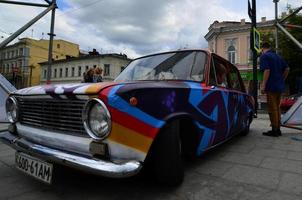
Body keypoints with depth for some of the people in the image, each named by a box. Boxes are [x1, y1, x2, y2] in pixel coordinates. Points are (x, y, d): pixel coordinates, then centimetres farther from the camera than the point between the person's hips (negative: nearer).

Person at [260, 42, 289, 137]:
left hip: (271, 86, -8)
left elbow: (267, 70, -18)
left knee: (272, 109, -3)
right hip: (279, 86, 8)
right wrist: (282, 80, 19)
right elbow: (287, 68, 14)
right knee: (277, 108, 15)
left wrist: (263, 85, -19)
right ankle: (278, 129, 21)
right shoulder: (278, 56, 17)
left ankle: (274, 130, 2)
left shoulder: (264, 56, -7)